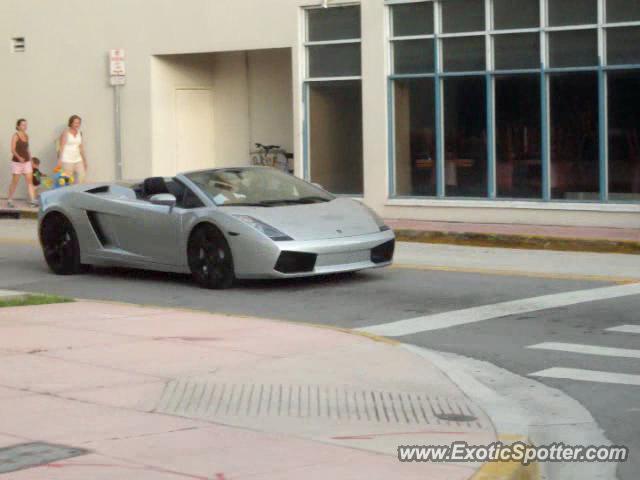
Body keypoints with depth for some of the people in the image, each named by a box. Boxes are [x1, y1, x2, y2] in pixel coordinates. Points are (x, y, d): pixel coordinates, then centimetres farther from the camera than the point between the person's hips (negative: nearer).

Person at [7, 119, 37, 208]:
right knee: (15, 181, 2)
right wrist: (19, 157, -28)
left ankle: (33, 200, -7)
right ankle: (9, 200, 14)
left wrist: (30, 158, 13)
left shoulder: (26, 136, 9)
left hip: (26, 162, 5)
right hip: (17, 162, -5)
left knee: (30, 181, -3)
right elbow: (13, 150, -14)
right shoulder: (15, 136, -8)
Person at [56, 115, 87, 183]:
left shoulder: (79, 133, 12)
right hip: (67, 160, -5)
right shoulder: (66, 133, -3)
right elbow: (61, 147, -6)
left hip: (78, 160, 5)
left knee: (81, 178, -5)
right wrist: (59, 160, -14)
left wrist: (84, 160, 18)